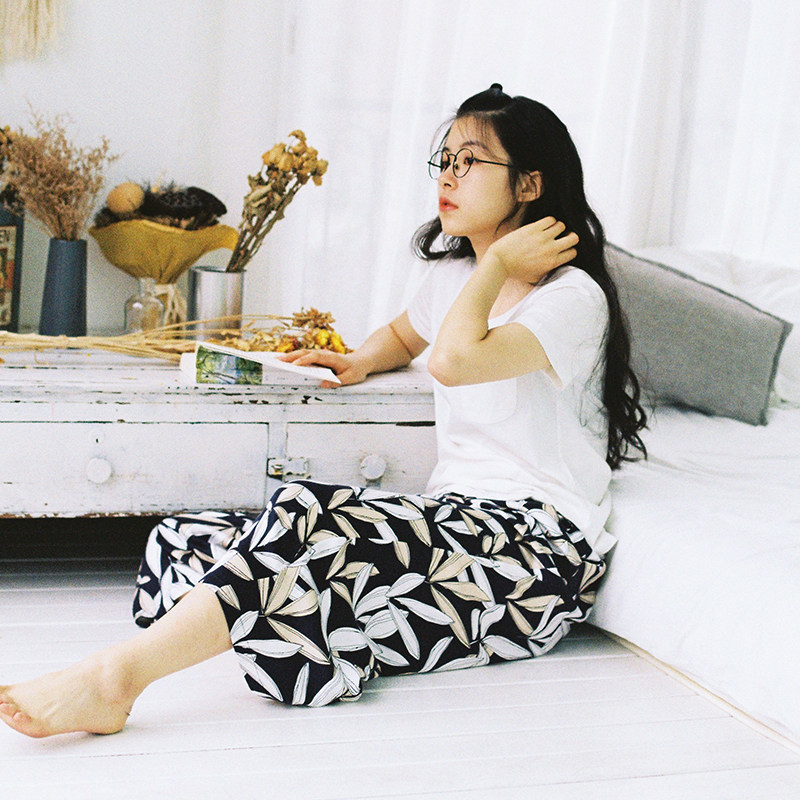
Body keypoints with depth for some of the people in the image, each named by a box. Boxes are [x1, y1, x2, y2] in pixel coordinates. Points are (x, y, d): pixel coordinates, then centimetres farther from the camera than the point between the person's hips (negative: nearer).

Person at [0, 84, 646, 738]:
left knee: (313, 519, -34)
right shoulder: (455, 273, 19)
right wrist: (357, 363, 18)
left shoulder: (573, 296, -8)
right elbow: (402, 336, 41)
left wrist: (499, 260, -10)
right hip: (455, 517, 8)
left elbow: (453, 359, -27)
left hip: (539, 544, -8)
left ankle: (118, 673, -39)